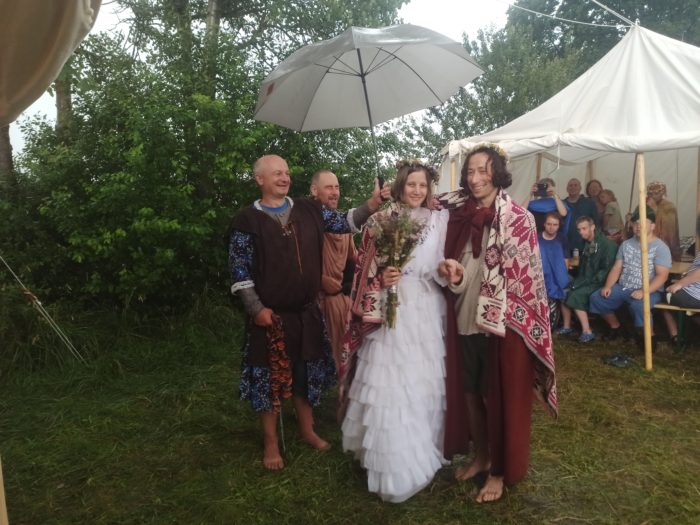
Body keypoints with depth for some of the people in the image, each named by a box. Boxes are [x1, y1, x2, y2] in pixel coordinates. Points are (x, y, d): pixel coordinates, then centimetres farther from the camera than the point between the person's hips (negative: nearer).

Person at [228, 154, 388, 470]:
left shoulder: (309, 210, 5)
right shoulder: (247, 220, -7)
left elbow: (344, 222, 3)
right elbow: (239, 270, -8)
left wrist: (372, 205, -13)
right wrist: (257, 308, -13)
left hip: (307, 311, 4)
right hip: (270, 314, -4)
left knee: (306, 374, 16)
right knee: (270, 378, 6)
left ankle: (307, 430, 36)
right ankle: (271, 444, 24)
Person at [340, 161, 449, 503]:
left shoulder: (438, 221, 6)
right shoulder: (380, 221, 2)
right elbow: (365, 268, 4)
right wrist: (381, 280, -14)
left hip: (427, 312, 2)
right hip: (390, 312, -2)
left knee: (426, 382, 11)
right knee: (391, 385, -2)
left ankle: (426, 450, 31)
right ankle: (396, 462, 13)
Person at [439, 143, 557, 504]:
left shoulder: (518, 218, -9)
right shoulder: (460, 215, 5)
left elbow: (522, 276, -9)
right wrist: (451, 275, -10)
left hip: (503, 324, -5)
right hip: (466, 321, 5)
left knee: (500, 397, 8)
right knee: (472, 393, 16)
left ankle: (499, 470, 26)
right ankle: (480, 457, 37)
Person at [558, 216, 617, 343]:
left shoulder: (607, 244, -14)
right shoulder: (586, 243, 12)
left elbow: (607, 270, -18)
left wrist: (589, 281, -20)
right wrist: (578, 280, 6)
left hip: (599, 283, -8)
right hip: (586, 281, 8)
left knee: (575, 295, -27)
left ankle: (587, 331, -21)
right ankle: (566, 327, -2)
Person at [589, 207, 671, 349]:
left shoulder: (660, 247, -8)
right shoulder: (626, 244, 10)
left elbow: (661, 276, -16)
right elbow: (616, 268, 9)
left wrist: (644, 292, -29)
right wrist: (608, 286, -7)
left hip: (649, 291, -6)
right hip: (622, 287, 6)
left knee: (638, 305, -37)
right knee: (596, 297, -10)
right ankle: (615, 327, 13)